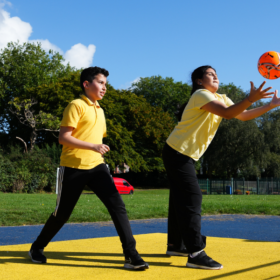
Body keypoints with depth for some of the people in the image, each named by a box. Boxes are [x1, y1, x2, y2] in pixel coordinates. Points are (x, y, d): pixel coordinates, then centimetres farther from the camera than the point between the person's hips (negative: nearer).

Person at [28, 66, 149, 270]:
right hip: (74, 168, -6)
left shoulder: (100, 110, 17)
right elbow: (63, 137, -15)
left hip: (96, 166, 6)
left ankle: (131, 255, -10)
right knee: (62, 214, 5)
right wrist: (93, 146, -23)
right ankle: (37, 247, 29)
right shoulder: (76, 105, -7)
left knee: (118, 206, -11)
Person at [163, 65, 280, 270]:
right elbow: (227, 113, -30)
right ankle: (196, 254, -15)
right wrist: (250, 99, -42)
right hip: (177, 152, -9)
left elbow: (243, 115, 7)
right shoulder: (201, 95, -15)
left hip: (185, 155, 10)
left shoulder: (221, 98, 13)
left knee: (181, 198, 14)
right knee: (192, 198, -14)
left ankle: (175, 245, 24)